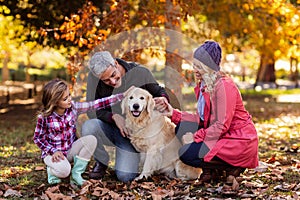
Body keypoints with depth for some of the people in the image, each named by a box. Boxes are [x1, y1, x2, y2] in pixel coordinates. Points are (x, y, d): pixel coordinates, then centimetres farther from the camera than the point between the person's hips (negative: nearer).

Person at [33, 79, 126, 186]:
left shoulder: (73, 107, -10)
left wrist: (120, 96, -22)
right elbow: (37, 138, -6)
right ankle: (51, 170, 5)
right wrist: (53, 151, -18)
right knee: (64, 170, -35)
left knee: (91, 140, -22)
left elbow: (96, 104, -15)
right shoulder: (44, 117, -17)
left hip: (70, 150, 5)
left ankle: (76, 173, -7)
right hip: (53, 153, -5)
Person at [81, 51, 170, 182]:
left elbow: (159, 91, 1)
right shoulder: (93, 77, -13)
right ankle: (101, 162, -3)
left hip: (130, 133, -1)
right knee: (88, 127, -34)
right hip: (108, 128, 1)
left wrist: (163, 99, -23)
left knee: (125, 176, -17)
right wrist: (114, 117, -27)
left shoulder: (140, 73, -14)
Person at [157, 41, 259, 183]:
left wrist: (195, 137, -20)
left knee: (187, 154, -19)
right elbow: (201, 119, 8)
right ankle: (211, 170, 3)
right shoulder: (203, 85, 9)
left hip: (239, 140, -9)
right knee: (183, 128, 0)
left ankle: (231, 167, -3)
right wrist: (173, 114, 1)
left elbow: (222, 126, -23)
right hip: (222, 136, 9)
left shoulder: (224, 86, -19)